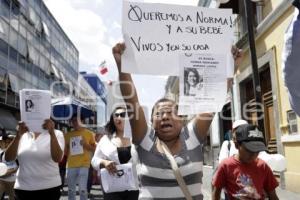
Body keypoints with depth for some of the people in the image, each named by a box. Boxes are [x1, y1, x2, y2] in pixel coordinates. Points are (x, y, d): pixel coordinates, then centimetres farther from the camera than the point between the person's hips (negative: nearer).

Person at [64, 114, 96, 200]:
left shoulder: (89, 133, 1)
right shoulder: (68, 135, 9)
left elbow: (95, 148, 3)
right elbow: (65, 151, 19)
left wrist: (86, 145, -12)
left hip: (84, 165, -3)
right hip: (71, 165, 4)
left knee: (82, 189, -6)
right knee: (71, 190, 12)